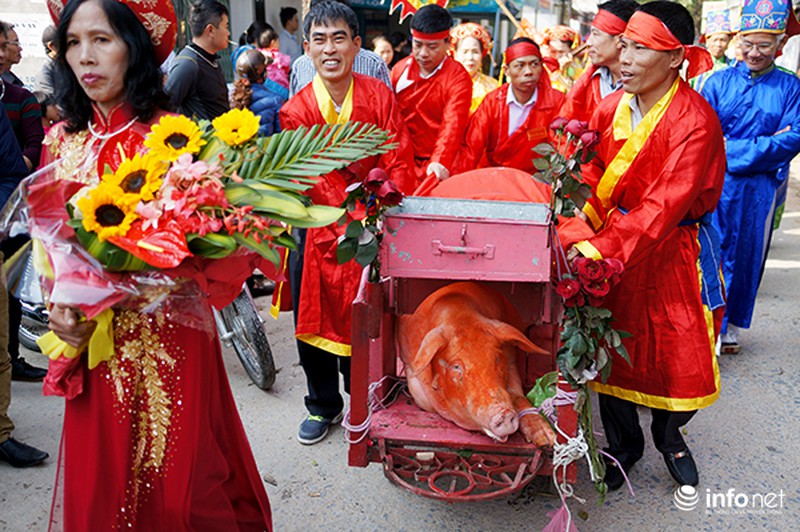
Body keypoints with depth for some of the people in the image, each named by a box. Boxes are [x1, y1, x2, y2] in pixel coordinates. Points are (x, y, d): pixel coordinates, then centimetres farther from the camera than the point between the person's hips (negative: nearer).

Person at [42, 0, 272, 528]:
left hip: (170, 340, -4)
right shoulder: (62, 141, 5)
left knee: (175, 480, 9)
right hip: (93, 343, 5)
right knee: (100, 476, 17)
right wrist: (59, 305, -5)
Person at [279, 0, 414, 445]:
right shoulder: (297, 111, -3)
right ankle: (323, 405, 32)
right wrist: (349, 224, -24)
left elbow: (399, 163, -5)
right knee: (314, 321, 9)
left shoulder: (379, 95, -1)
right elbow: (318, 180, -11)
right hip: (319, 232, 1)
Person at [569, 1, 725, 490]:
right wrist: (584, 206, -19)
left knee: (683, 356, 6)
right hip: (613, 242, 4)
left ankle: (668, 433, 39)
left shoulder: (696, 121, -18)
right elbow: (595, 167, 3)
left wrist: (603, 247, -38)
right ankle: (624, 444, 32)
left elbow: (665, 202, -28)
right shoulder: (613, 107, 0)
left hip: (673, 249, -4)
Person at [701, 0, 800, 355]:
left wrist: (735, 149, -15)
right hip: (715, 184, 0)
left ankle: (730, 324, 25)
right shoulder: (719, 81, 3)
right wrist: (766, 143, -12)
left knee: (745, 253, 11)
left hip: (758, 189, 1)